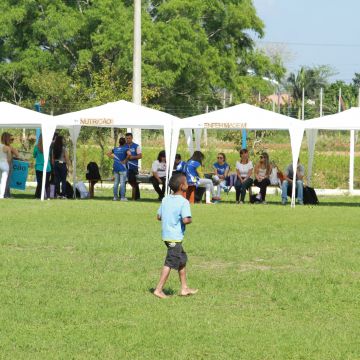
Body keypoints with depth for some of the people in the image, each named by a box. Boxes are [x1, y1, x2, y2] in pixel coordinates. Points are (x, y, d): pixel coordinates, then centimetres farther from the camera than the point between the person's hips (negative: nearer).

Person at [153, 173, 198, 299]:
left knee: (182, 259, 20)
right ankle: (159, 289, -5)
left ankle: (184, 288, 26)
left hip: (166, 235, 9)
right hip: (175, 237, -9)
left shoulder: (165, 199, 7)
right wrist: (190, 220, -5)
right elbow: (186, 220, -25)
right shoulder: (183, 202, -16)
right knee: (170, 263, -4)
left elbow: (159, 216, 10)